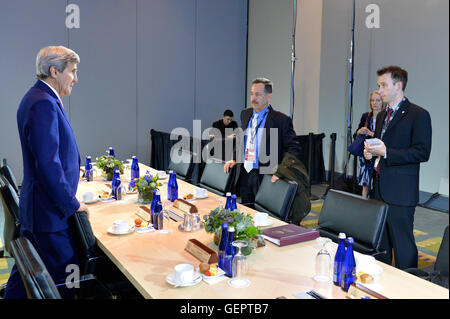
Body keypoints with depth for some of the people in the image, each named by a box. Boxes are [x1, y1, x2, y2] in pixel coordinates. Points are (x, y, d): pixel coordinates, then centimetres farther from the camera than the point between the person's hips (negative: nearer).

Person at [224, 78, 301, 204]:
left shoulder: (281, 120, -11)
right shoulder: (245, 114, 9)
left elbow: (295, 149, -11)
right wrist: (234, 159, 10)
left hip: (265, 177, -6)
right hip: (245, 175, 6)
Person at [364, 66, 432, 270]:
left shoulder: (418, 115, -8)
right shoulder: (381, 115, 17)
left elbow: (422, 152, -15)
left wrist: (386, 152, -21)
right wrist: (370, 152, 4)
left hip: (400, 192, -8)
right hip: (378, 189, 8)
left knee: (402, 243, -2)